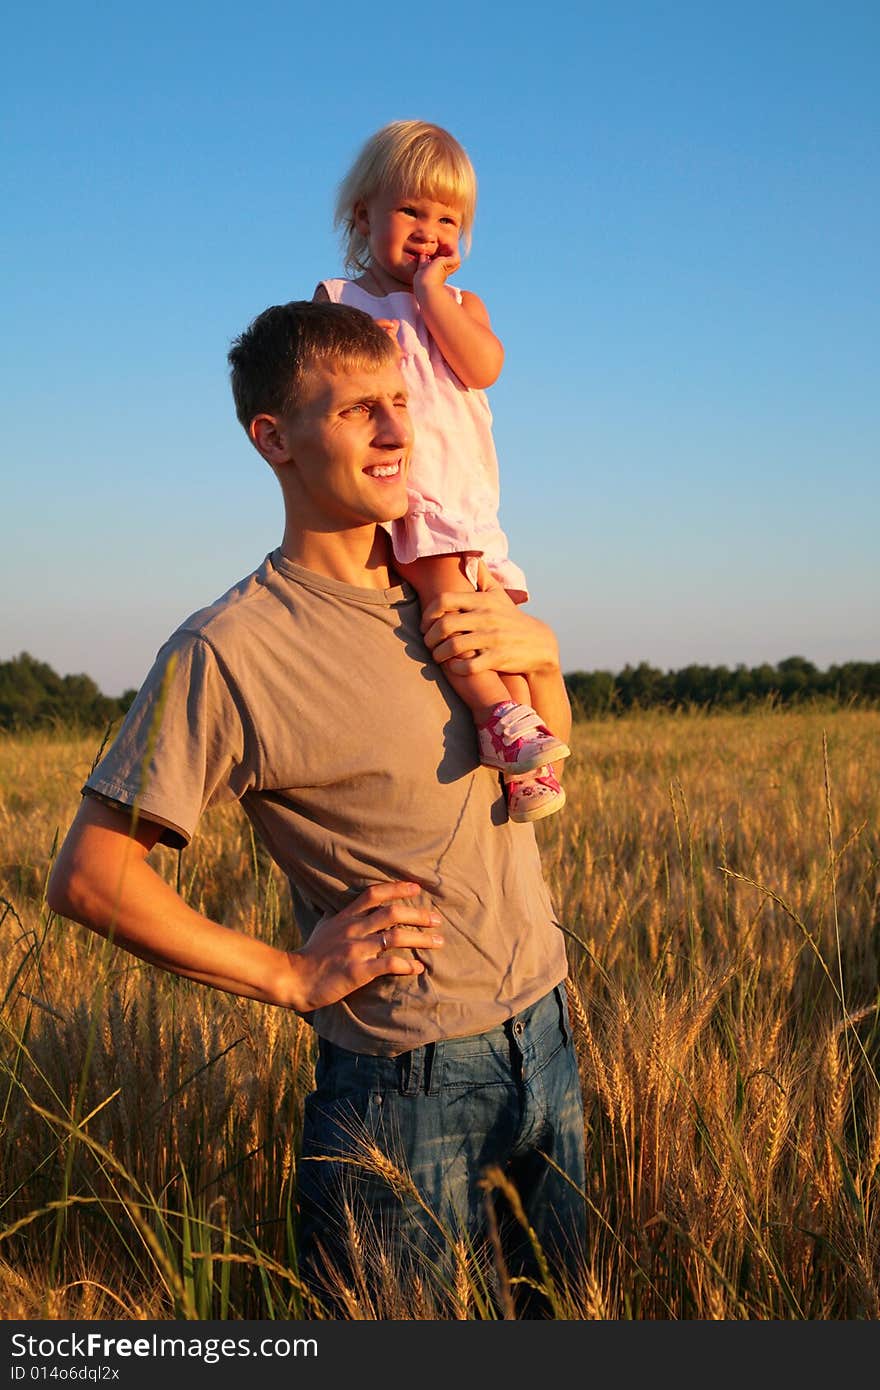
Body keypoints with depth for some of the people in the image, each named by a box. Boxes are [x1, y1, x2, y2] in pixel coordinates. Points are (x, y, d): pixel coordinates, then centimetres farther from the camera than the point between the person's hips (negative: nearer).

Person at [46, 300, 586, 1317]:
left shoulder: (454, 587, 4)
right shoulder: (227, 652, -18)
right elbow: (88, 878, -16)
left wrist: (538, 653, -3)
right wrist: (292, 977, -14)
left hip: (543, 1036, 7)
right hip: (408, 1086, -7)